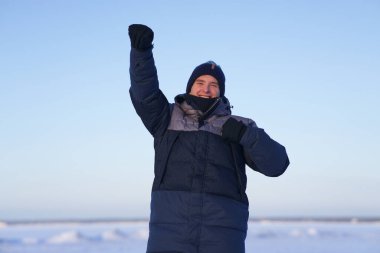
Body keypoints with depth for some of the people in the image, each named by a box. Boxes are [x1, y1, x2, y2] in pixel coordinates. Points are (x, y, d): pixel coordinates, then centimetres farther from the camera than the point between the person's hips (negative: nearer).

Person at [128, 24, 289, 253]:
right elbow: (144, 90, 1)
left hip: (223, 228, 0)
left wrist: (245, 135, -8)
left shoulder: (239, 127, 18)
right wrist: (141, 48, -15)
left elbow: (276, 163, 7)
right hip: (170, 224, 0)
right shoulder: (167, 119, 19)